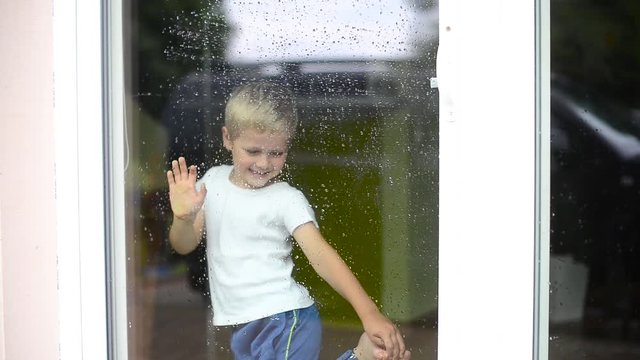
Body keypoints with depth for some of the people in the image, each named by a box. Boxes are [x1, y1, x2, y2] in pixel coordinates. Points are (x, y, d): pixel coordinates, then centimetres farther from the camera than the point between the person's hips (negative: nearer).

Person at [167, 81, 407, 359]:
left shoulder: (287, 200, -12)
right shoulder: (213, 181, 3)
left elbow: (321, 255, -22)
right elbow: (184, 245, 6)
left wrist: (369, 314, -34)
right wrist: (184, 218, -18)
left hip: (285, 324, -6)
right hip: (243, 328, 6)